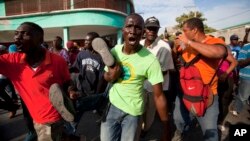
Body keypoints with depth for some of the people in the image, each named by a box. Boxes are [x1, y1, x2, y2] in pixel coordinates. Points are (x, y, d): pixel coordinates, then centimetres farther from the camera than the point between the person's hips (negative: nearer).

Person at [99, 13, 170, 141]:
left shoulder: (150, 60, -21)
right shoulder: (114, 51, -6)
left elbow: (159, 96, -18)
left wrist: (166, 128, -20)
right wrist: (111, 77, -14)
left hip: (132, 111, -4)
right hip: (111, 104, 4)